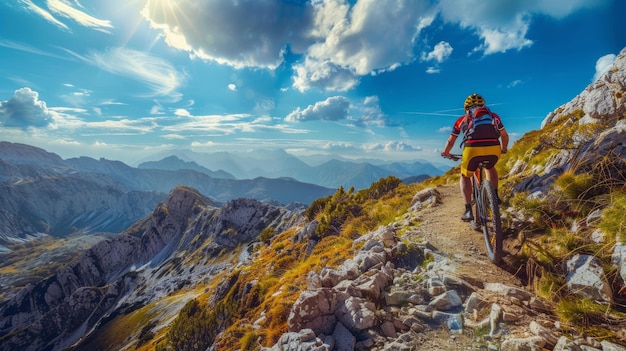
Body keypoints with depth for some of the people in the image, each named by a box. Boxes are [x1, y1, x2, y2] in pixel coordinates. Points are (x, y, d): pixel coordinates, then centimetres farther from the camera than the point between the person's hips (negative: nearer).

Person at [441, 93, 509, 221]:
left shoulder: (462, 119, 24)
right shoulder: (493, 116, 29)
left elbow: (451, 141, 26)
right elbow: (505, 136, 35)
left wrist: (445, 153, 44)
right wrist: (503, 150, 53)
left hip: (473, 149, -2)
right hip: (494, 149, 3)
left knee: (465, 177, 21)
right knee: (490, 168, 38)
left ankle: (468, 210, 8)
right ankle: (495, 196, 31)